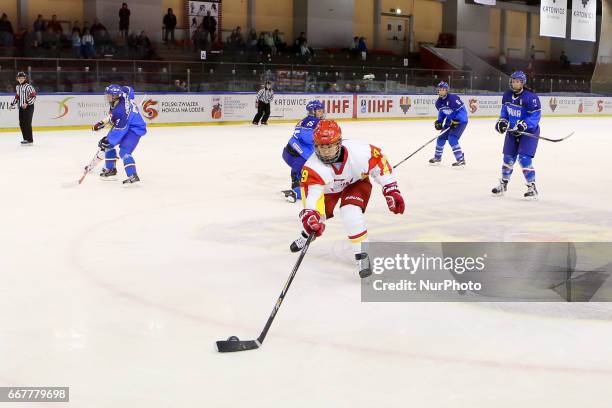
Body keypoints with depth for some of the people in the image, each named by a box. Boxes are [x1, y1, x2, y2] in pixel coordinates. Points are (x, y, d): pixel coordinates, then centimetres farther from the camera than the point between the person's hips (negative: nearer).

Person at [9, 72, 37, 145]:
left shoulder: (28, 87, -12)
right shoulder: (17, 87, 13)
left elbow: (33, 97, -16)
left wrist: (27, 103, -24)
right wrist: (12, 104, 19)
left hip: (28, 107, -8)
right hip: (21, 107, 8)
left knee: (27, 123, -10)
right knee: (21, 124, 8)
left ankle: (29, 140, -6)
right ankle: (25, 138, 18)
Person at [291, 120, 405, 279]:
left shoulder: (358, 151, -36)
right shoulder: (312, 167, -36)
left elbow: (380, 161, -19)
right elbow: (311, 191, -46)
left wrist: (391, 190, -18)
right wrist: (310, 215, -66)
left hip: (357, 182, -2)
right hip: (329, 188, 2)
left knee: (350, 212, -28)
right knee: (315, 218, 5)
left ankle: (362, 255, -16)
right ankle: (307, 235, 44)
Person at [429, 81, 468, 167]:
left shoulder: (453, 98, -24)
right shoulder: (439, 102, 2)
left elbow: (462, 110, -25)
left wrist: (456, 121, -28)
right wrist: (439, 122, 2)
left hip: (461, 121, -9)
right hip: (450, 121, 9)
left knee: (452, 139, -21)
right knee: (441, 137, 11)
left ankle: (461, 160, -16)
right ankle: (437, 158, 31)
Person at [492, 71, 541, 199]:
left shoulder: (530, 97, -21)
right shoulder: (507, 95, 1)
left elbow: (535, 116, -23)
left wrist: (523, 125, -33)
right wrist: (502, 121, -1)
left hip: (529, 131, -7)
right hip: (513, 130, 7)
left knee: (524, 158, -17)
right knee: (508, 157, 12)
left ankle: (532, 188, -8)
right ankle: (503, 185, 29)